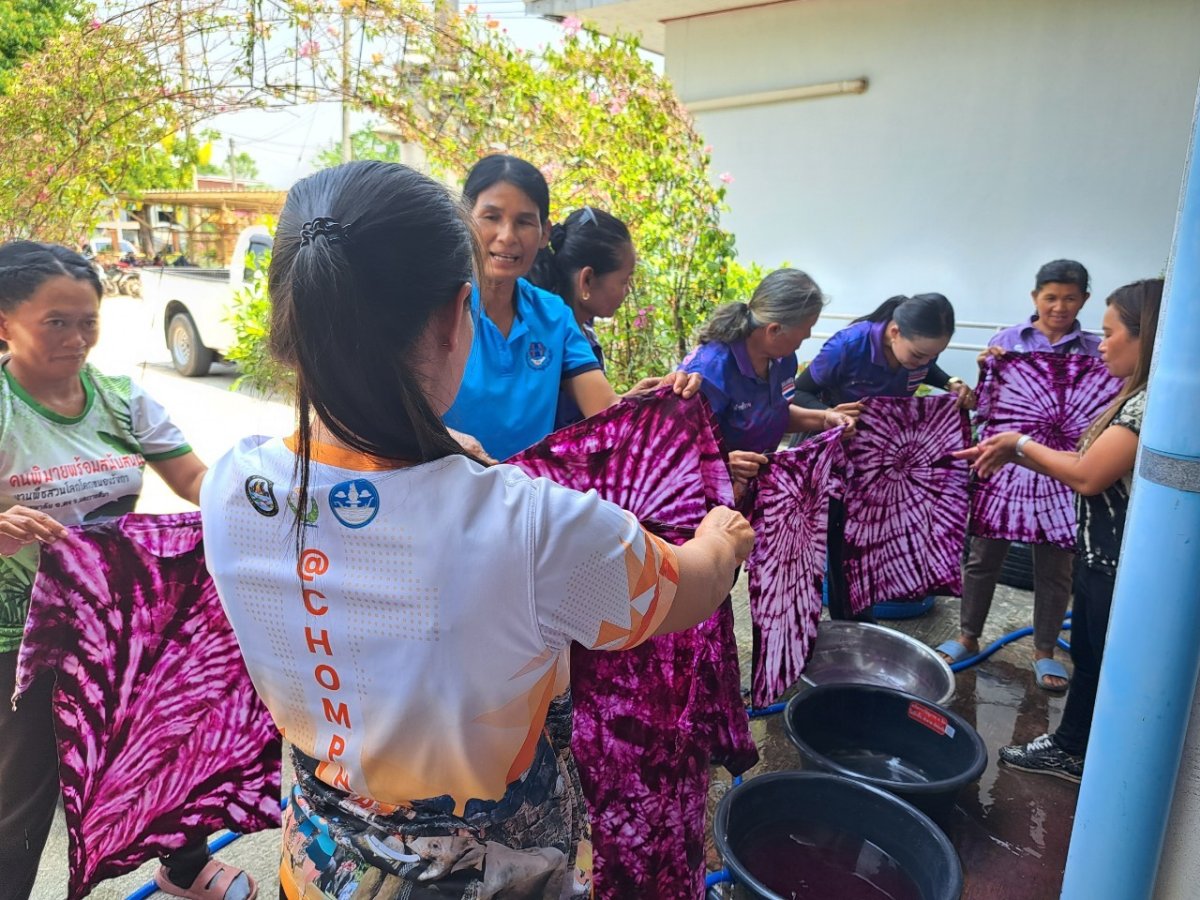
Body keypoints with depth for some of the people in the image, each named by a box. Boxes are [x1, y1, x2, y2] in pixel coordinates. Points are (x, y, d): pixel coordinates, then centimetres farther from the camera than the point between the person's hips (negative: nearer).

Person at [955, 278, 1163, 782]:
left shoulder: (1152, 402, -22)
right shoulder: (1139, 398, 9)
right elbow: (1088, 463, 9)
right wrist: (1013, 453, 2)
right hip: (1100, 556, 10)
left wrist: (1022, 444, -11)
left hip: (1124, 566, -10)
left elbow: (1088, 475, -25)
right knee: (1088, 660, 22)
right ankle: (1069, 749, 38)